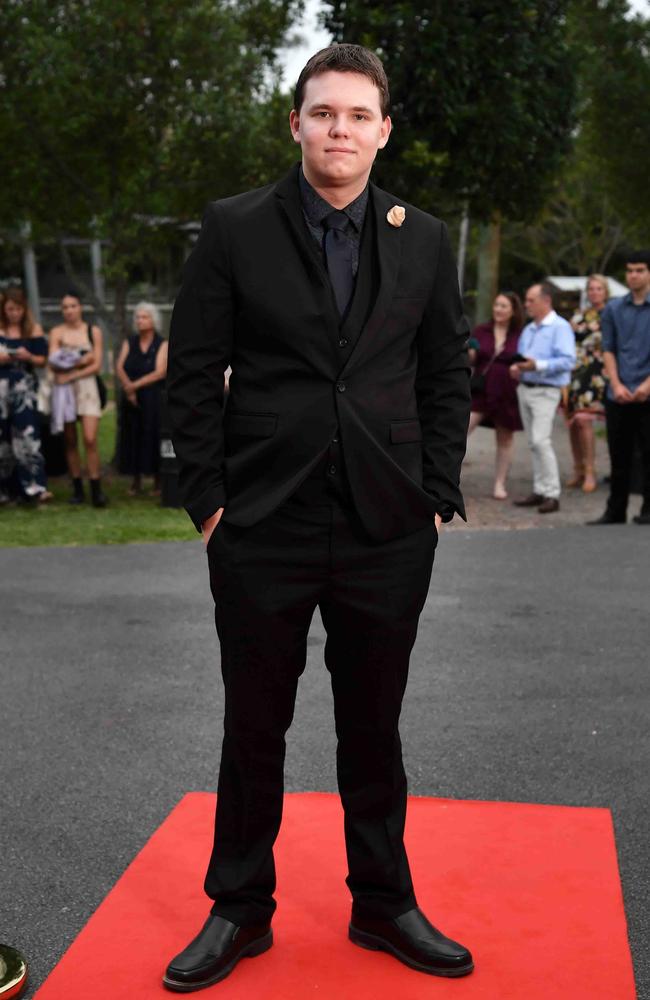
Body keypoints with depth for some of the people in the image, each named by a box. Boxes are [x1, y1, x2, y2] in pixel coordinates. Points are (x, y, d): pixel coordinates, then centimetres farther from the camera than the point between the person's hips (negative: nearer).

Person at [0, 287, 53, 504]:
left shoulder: (34, 330, 7)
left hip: (25, 386, -1)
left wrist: (28, 357, -12)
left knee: (27, 435, -12)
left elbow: (42, 360, 7)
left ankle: (35, 487, -15)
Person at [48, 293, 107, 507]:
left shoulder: (94, 331, 7)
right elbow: (53, 364, -5)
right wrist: (81, 360, -13)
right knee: (70, 442, 3)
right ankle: (78, 490, 9)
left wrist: (72, 374, -11)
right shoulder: (56, 332, 6)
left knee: (90, 439, -12)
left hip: (87, 386, -1)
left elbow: (96, 365, 0)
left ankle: (96, 490, -10)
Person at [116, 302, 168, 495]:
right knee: (133, 437, 2)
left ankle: (157, 481, 6)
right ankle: (136, 481, 8)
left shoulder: (162, 345, 0)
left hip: (154, 399, -3)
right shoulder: (129, 343, 10)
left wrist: (136, 385, -18)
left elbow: (160, 373, -12)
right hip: (132, 399, 3)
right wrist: (128, 387, -18)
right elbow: (119, 367, -2)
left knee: (154, 436, -2)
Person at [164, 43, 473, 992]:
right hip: (263, 526, -1)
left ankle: (384, 904, 31)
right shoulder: (234, 229, -1)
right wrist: (208, 497, -5)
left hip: (389, 531, 2)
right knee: (253, 728, 10)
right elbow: (193, 372, -1)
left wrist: (438, 493, 2)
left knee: (374, 727, 14)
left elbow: (448, 375, 9)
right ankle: (240, 910, 28)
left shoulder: (423, 239, 6)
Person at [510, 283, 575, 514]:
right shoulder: (528, 330, 18)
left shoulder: (560, 327, -8)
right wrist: (516, 367, 0)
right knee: (533, 442, 9)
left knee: (541, 440, -16)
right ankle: (540, 490, 15)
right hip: (524, 388, 8)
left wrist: (537, 365, -25)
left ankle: (552, 493, -13)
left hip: (545, 391, -8)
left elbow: (567, 361, -17)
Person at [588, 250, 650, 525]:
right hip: (618, 396, 3)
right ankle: (615, 511, 15)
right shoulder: (614, 309, 10)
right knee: (619, 457, 8)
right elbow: (608, 350, 9)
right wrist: (616, 384, -4)